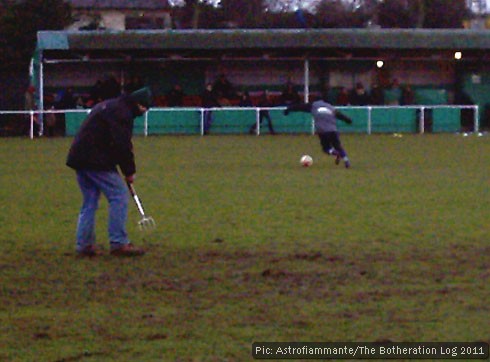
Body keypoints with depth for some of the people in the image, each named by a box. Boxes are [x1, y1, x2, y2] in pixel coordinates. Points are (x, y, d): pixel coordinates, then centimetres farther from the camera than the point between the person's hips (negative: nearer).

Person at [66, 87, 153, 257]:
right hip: (97, 161, -10)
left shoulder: (107, 106, 24)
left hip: (79, 158, 10)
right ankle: (119, 243, -7)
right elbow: (122, 145, -15)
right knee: (119, 196, -5)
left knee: (89, 202, 14)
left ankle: (84, 245, 12)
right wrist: (129, 171, -3)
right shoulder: (122, 112, -9)